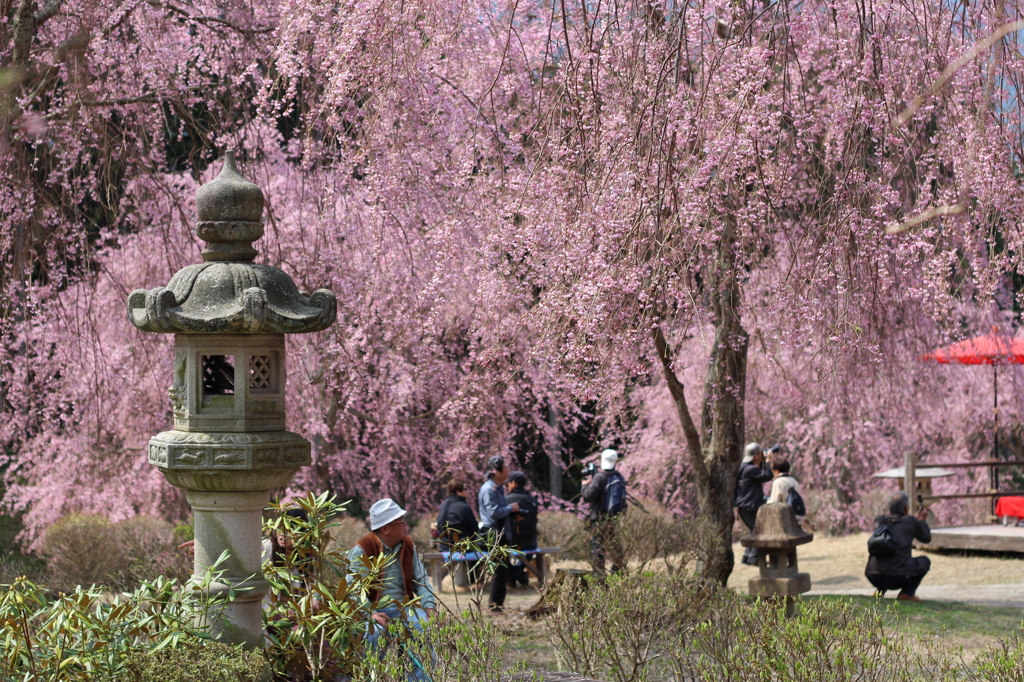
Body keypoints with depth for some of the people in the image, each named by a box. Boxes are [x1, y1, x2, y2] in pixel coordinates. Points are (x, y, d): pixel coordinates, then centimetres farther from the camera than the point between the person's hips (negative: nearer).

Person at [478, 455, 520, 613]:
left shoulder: (498, 488, 17)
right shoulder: (489, 490, -15)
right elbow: (494, 512, -25)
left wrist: (513, 513, 12)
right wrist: (511, 508, -12)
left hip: (502, 534, 10)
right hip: (494, 533, -10)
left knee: (502, 570, 13)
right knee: (499, 570, -9)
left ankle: (497, 603, 18)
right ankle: (495, 604, -5)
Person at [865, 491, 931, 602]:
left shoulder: (879, 521, 15)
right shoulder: (911, 522, 4)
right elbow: (927, 538, 23)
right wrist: (922, 520, 39)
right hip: (899, 578, -5)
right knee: (924, 561, 22)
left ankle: (880, 591, 18)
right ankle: (907, 593, 7)